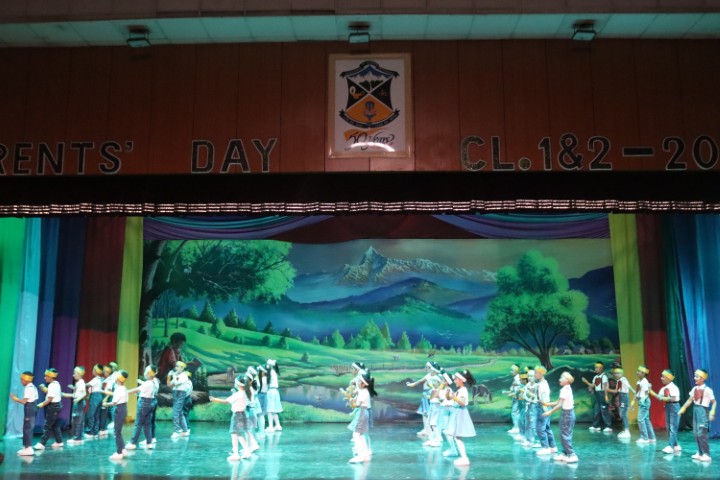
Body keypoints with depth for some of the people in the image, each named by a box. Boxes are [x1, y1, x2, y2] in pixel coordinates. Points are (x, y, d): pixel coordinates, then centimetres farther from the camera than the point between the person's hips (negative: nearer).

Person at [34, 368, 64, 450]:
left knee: (47, 426, -7)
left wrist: (42, 404, -17)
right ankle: (59, 442, 23)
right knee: (55, 425, 16)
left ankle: (42, 443, -5)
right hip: (57, 405, 10)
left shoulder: (52, 386, -19)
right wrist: (44, 389, 7)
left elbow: (50, 399, -22)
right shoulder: (56, 384, 11)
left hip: (53, 406, -10)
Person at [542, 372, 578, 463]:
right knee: (565, 435, 14)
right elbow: (558, 402, 13)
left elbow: (559, 405, -20)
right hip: (569, 412, 10)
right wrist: (547, 404, 12)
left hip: (567, 413, -10)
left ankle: (572, 455, -6)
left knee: (565, 435, -6)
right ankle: (565, 453, 19)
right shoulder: (567, 389, 12)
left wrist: (550, 412, -16)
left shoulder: (564, 390, -17)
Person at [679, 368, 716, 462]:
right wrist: (683, 409, 12)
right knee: (696, 433, 9)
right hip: (695, 410, 7)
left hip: (703, 410, -7)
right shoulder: (695, 389, 8)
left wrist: (712, 412, -19)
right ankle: (700, 453, 19)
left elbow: (714, 402, -9)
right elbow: (690, 400, 13)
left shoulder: (707, 390, -12)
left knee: (701, 433, -10)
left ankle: (706, 454, 0)